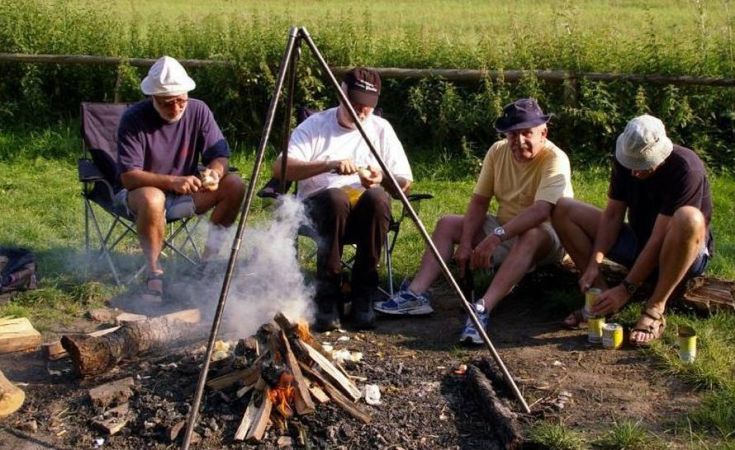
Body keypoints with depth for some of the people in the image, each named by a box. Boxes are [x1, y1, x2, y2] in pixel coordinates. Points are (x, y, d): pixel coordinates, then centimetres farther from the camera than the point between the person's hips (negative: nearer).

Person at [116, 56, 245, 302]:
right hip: (141, 192, -4)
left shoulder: (198, 111, -9)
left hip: (186, 192, 4)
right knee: (152, 199, -39)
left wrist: (215, 172, -32)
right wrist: (171, 182, -40)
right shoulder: (134, 119, -20)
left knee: (235, 186, -18)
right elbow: (128, 176, -25)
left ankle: (209, 259, -4)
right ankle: (154, 272, -19)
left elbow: (220, 155, -7)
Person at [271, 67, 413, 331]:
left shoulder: (381, 129, 10)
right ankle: (326, 298, -25)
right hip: (319, 208, -2)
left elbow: (405, 183, 7)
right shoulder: (315, 125, 4)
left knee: (378, 198, -33)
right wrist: (329, 165, -23)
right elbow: (280, 169, -10)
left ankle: (363, 297, -22)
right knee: (336, 198, -36)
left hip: (367, 211, 2)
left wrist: (382, 180, -16)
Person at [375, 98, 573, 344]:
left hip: (547, 236, -6)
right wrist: (465, 243, -13)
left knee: (532, 235, -40)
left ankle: (483, 308, -51)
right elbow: (479, 201, -2)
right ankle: (416, 294, -22)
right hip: (503, 230, 7)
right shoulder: (498, 151, -3)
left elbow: (541, 210, -37)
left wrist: (496, 237, -45)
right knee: (447, 224, -5)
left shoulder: (555, 159, -22)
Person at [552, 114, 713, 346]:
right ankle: (602, 295, -14)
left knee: (688, 218, -42)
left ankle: (655, 310, -28)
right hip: (639, 243, 6)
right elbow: (612, 215, -8)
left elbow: (659, 238, -30)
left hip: (686, 254, -6)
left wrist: (626, 289, -30)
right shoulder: (626, 159, -9)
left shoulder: (686, 169, -27)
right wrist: (593, 264, -21)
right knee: (563, 211, -8)